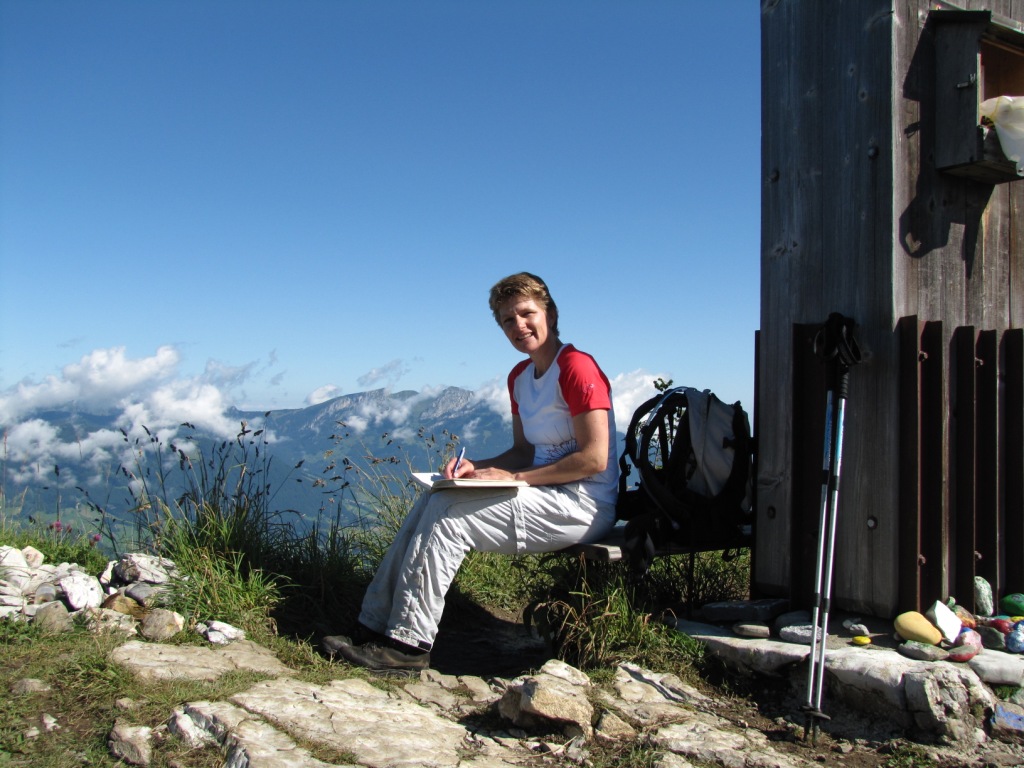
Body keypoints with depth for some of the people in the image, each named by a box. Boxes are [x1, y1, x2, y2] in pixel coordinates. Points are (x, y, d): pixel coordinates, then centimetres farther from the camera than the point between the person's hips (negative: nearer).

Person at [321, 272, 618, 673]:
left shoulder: (577, 367, -14)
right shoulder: (519, 377, 14)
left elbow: (594, 458, -19)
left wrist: (514, 477, -17)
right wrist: (477, 468, -1)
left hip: (584, 505, -9)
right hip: (547, 494, 9)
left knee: (449, 513, -19)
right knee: (431, 501, -3)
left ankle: (408, 643, -12)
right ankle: (376, 623, -2)